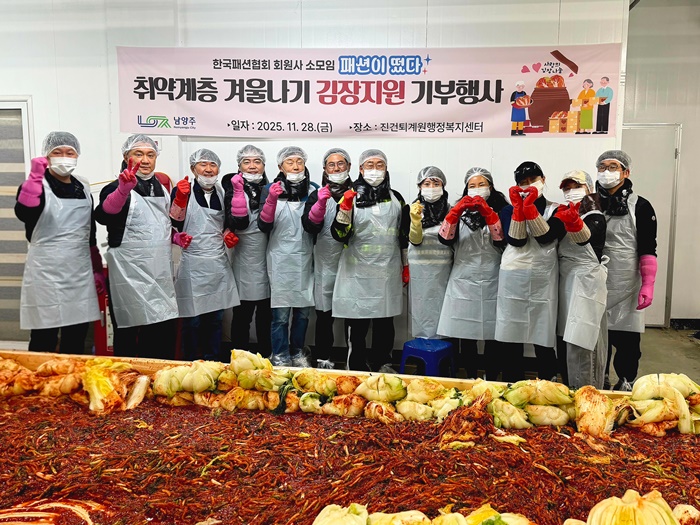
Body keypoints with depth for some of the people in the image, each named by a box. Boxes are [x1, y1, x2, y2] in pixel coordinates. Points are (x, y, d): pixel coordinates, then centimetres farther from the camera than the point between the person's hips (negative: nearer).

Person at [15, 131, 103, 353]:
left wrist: (98, 270, 17)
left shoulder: (84, 189, 11)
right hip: (46, 276, -4)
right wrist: (35, 176, -29)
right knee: (44, 344, 1)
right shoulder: (36, 185, -3)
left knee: (76, 343, 10)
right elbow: (23, 214, -25)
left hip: (80, 275, 5)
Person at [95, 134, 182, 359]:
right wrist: (123, 189, -47)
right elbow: (103, 216, -30)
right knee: (128, 336, 2)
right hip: (131, 275, -6)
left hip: (161, 273, 6)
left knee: (165, 332, 11)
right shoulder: (117, 189, -7)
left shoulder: (161, 188, 14)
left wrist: (176, 237, 7)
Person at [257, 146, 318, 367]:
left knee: (303, 311, 10)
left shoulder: (312, 189, 5)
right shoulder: (271, 189, 0)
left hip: (305, 259, 3)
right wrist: (271, 199, -22)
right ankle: (280, 357, 14)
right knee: (281, 313, -1)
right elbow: (263, 226, -7)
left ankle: (297, 353, 27)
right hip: (280, 260, -2)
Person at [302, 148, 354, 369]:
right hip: (326, 263, 0)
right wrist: (321, 203, -23)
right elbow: (310, 226, -8)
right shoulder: (317, 195, 7)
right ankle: (322, 359, 19)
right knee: (324, 314, 6)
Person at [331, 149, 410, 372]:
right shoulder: (352, 197, 0)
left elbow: (404, 235, 17)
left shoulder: (396, 199, 10)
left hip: (388, 271, 3)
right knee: (358, 324, 1)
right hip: (358, 272, -3)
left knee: (385, 322, 11)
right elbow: (339, 235, -9)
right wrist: (345, 208, -23)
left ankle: (383, 363, 27)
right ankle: (357, 368, 14)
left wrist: (405, 265, 18)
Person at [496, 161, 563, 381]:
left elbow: (546, 238, -11)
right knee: (512, 334, 5)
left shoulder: (555, 210, 7)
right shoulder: (509, 210, 9)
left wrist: (530, 207, -17)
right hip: (513, 278, 1)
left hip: (543, 278, -1)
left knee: (543, 335, 1)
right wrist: (519, 206, -14)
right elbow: (516, 241, -8)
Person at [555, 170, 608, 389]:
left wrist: (573, 221, -46)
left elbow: (584, 238, -25)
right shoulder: (563, 214, 16)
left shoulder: (596, 218, -2)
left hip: (587, 283, -6)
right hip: (565, 283, 6)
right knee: (563, 342, 9)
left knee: (580, 345, -8)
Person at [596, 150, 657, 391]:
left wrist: (648, 284, -10)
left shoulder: (640, 206, -1)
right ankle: (600, 379, 24)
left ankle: (626, 382, 19)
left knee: (627, 338, 2)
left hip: (626, 285, -2)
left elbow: (647, 249, -4)